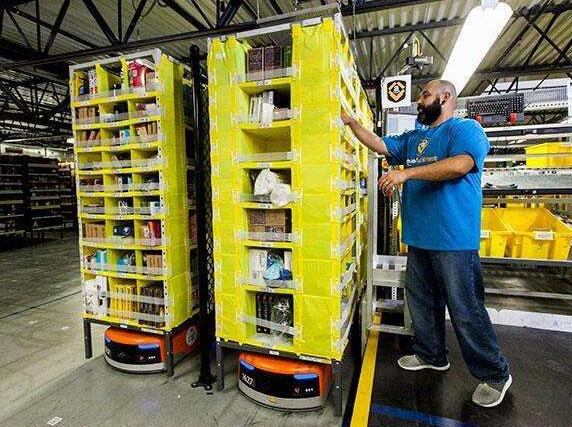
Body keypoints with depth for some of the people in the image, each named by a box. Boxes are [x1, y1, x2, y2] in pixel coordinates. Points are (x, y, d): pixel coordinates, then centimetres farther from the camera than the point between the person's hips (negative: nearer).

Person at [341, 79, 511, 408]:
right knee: (422, 302, 17)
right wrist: (351, 122, 13)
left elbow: (460, 164, -23)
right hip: (419, 239, 8)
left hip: (454, 240, -7)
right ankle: (431, 355, 36)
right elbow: (379, 145, 19)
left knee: (466, 310, 1)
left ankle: (495, 374, 22)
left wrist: (406, 172, -24)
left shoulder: (467, 128, -5)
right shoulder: (412, 139, 19)